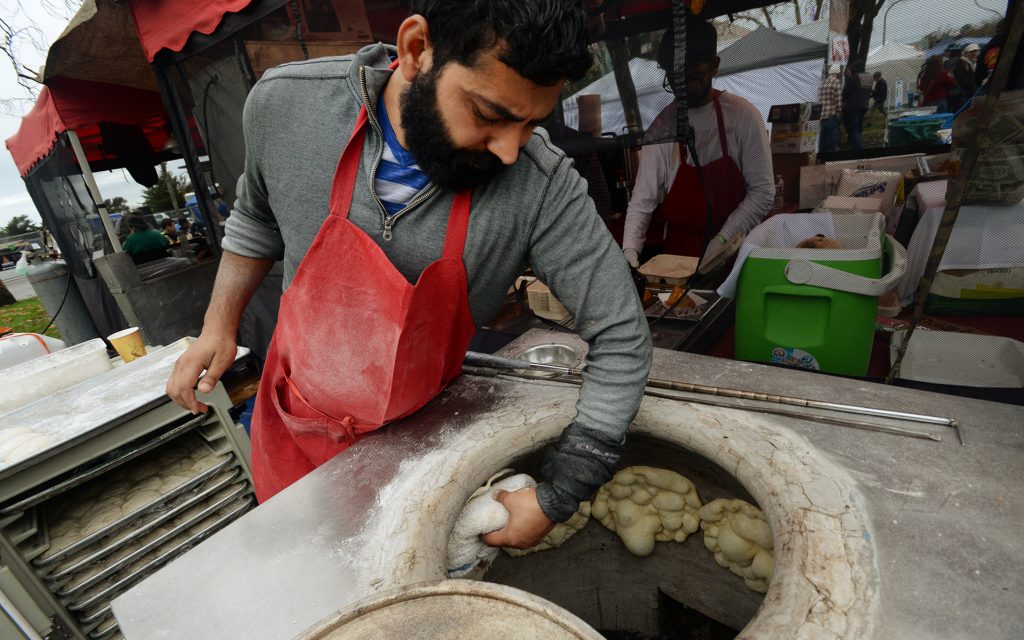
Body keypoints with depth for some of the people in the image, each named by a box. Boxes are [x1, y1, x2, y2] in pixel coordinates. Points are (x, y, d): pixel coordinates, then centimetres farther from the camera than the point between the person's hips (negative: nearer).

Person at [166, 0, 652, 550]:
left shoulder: (541, 184, -28)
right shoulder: (283, 103, -20)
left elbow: (621, 337, -22)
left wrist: (555, 501, -21)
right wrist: (218, 324, 0)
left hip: (422, 432, -1)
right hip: (294, 423, 3)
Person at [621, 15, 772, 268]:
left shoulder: (743, 116, -3)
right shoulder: (662, 126, 1)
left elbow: (762, 191, -3)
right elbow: (644, 197, -1)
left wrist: (723, 239, -13)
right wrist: (630, 247, -14)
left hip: (732, 249, -1)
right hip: (678, 252, 1)